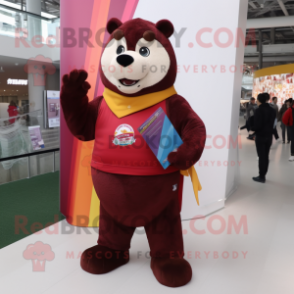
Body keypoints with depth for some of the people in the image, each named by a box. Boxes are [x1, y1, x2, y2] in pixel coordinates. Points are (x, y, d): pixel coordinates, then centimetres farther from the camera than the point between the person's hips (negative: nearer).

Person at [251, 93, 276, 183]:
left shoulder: (259, 110, -15)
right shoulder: (272, 110, 7)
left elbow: (257, 125, -18)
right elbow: (272, 123, 11)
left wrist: (252, 128, 1)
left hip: (260, 136, -7)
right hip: (269, 136, 7)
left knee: (261, 156, -1)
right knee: (266, 156, 12)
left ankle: (261, 177, 6)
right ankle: (263, 175, 19)